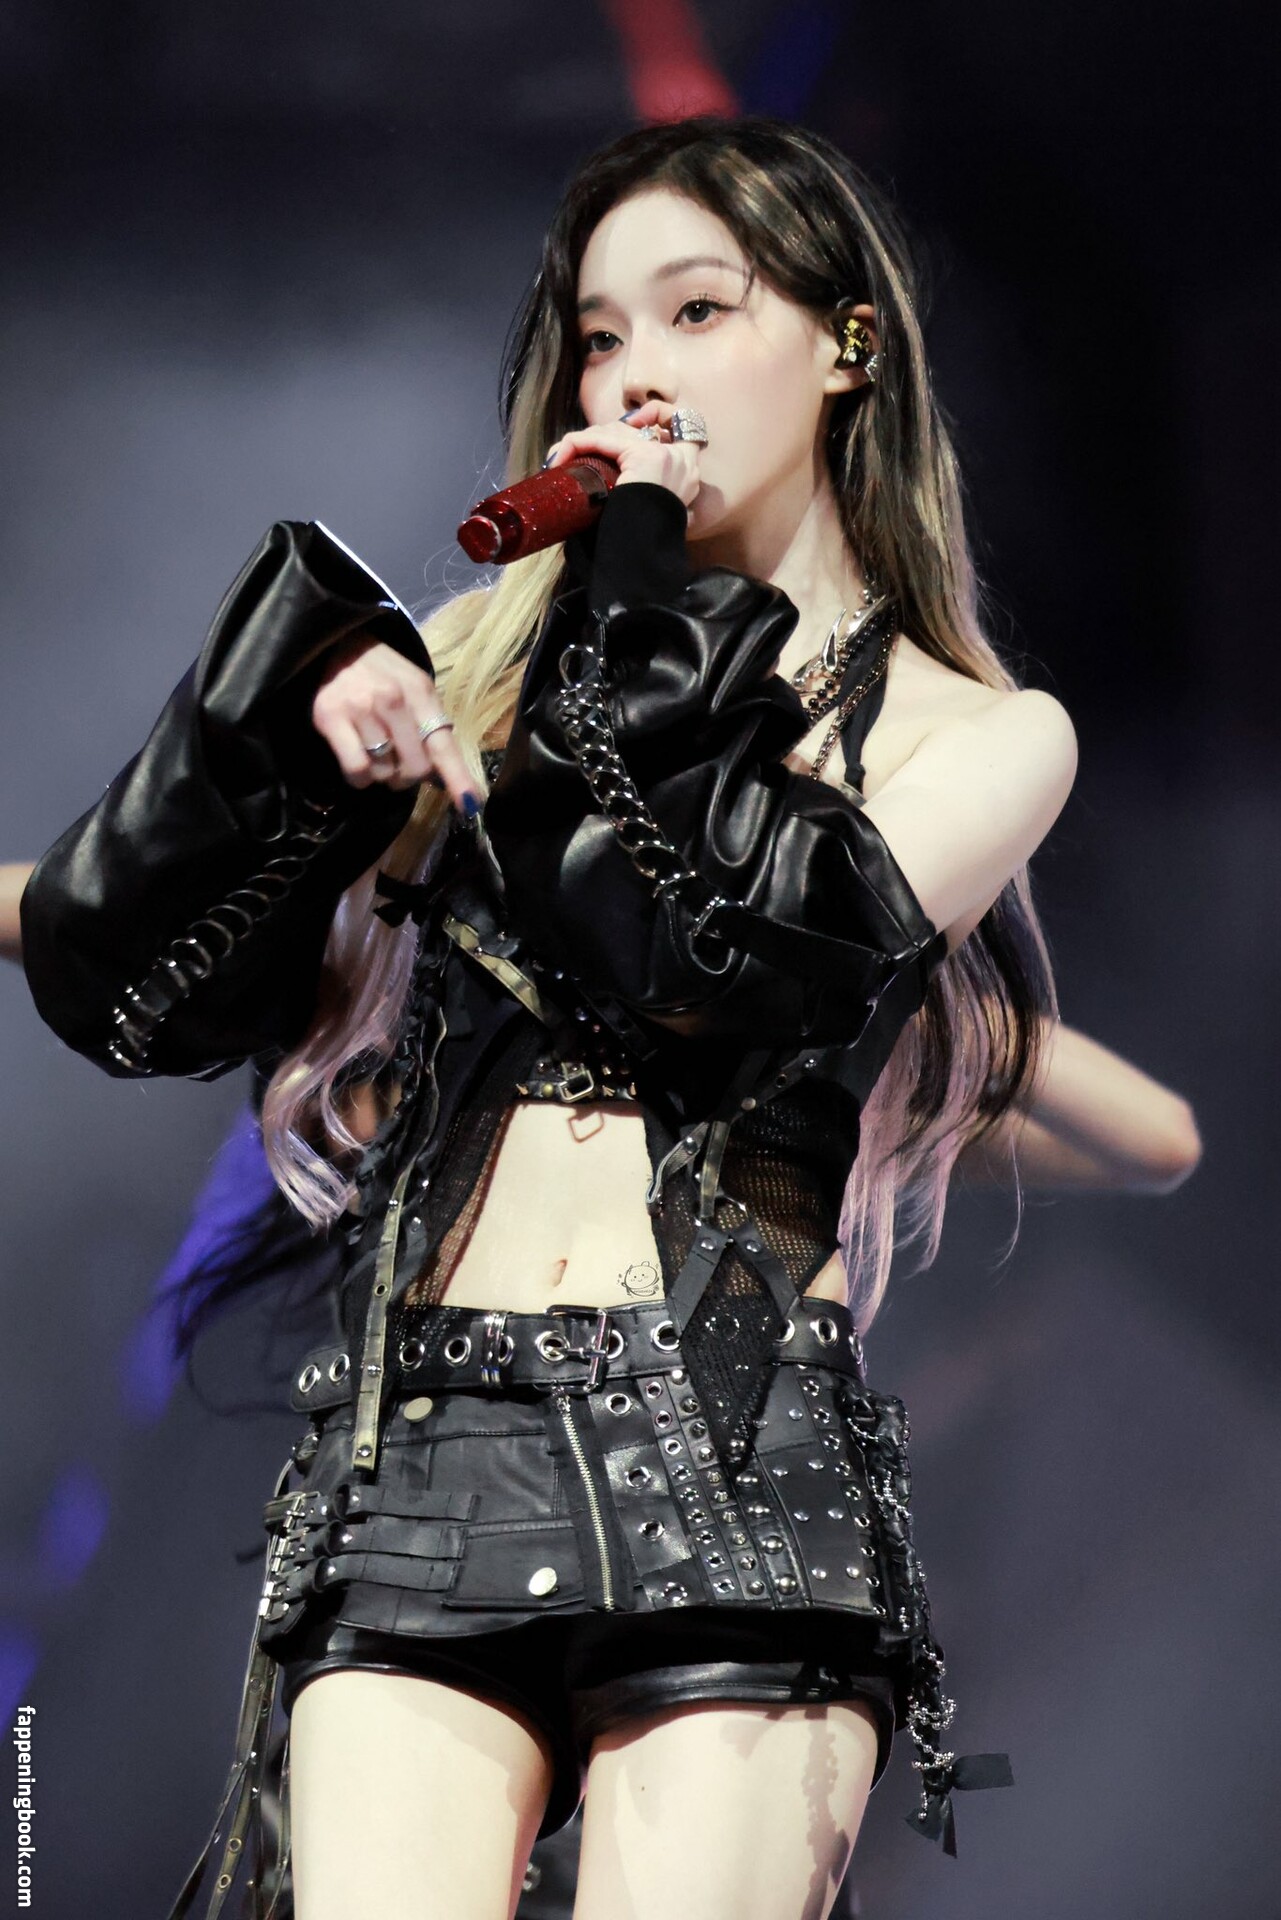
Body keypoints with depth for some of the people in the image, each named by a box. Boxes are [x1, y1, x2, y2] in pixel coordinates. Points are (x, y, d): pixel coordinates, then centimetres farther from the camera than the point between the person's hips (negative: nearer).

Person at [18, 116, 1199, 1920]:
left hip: (736, 1492, -2)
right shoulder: (476, 659, 19)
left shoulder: (984, 734, 13)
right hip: (413, 1470, 2)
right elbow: (114, 982, 11)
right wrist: (299, 701, -4)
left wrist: (637, 604, 2)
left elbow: (742, 971, -8)